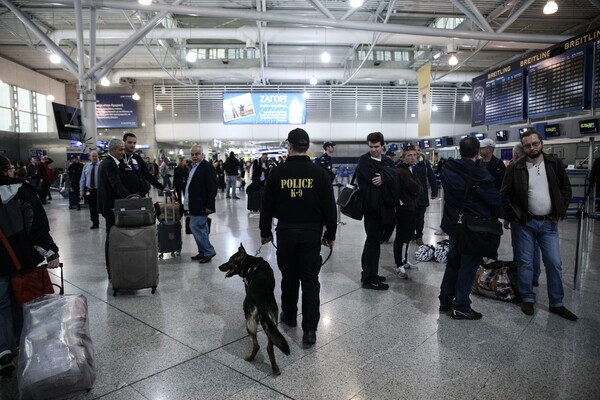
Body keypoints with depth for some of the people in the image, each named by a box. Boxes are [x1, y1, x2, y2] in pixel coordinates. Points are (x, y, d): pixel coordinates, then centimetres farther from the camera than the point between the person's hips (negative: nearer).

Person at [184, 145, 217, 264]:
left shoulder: (208, 167, -14)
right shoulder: (193, 167, 14)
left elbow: (212, 188, -18)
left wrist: (209, 205, -21)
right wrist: (188, 203, 18)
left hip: (201, 206, -9)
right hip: (195, 205, 9)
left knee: (195, 226, -9)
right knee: (201, 228, 13)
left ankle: (209, 251, 2)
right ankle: (203, 253, 21)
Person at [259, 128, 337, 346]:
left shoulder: (277, 172, -3)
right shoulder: (319, 172, -4)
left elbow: (267, 205, 2)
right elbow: (330, 207, -3)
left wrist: (265, 232, 13)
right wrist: (330, 234, 7)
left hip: (285, 232, 1)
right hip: (311, 232, -1)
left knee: (289, 276, 16)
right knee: (310, 280, 4)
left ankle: (289, 315, 34)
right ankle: (309, 329, 1)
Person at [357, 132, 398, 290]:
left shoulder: (388, 161, 14)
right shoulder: (364, 160, -4)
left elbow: (395, 178, -2)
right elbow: (372, 178, -19)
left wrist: (383, 179, -19)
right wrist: (387, 176, -9)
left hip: (384, 205, 7)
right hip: (371, 205, -7)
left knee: (373, 240, 14)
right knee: (373, 241, -4)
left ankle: (368, 272, 26)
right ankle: (369, 278, 3)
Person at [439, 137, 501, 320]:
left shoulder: (448, 169, -2)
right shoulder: (480, 174, -19)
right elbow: (495, 200, -13)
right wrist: (490, 216, 5)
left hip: (453, 223, 6)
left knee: (453, 262, 18)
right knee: (468, 266, 5)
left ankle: (445, 300, 27)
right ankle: (461, 307, 12)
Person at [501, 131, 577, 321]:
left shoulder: (555, 164, 1)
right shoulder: (515, 168, -6)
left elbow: (566, 189, 8)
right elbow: (505, 194, -1)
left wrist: (560, 212, 0)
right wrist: (508, 217, -2)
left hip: (549, 222, 2)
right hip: (525, 223, -2)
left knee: (554, 263, 6)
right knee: (526, 262, 5)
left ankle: (556, 304, 19)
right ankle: (528, 299, 20)